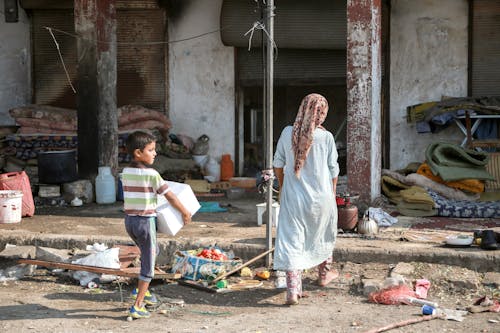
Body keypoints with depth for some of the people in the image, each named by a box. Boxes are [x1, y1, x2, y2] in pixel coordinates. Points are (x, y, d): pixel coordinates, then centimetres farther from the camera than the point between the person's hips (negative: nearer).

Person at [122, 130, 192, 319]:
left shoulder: (126, 173, 4)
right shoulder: (151, 174, -15)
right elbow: (170, 197, -11)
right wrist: (185, 212, 2)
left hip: (129, 220, 7)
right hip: (146, 220, -7)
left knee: (152, 251, 28)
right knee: (148, 263, 3)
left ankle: (141, 290, 27)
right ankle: (137, 306, 3)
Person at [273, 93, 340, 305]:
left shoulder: (288, 133, -5)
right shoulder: (325, 137, -11)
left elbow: (278, 164, 5)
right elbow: (333, 170, -3)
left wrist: (282, 187, 21)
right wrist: (332, 193, 12)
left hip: (293, 197, 0)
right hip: (321, 196, 0)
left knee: (291, 240, 0)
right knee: (323, 234, 23)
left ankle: (293, 289, -9)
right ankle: (324, 273, 43)